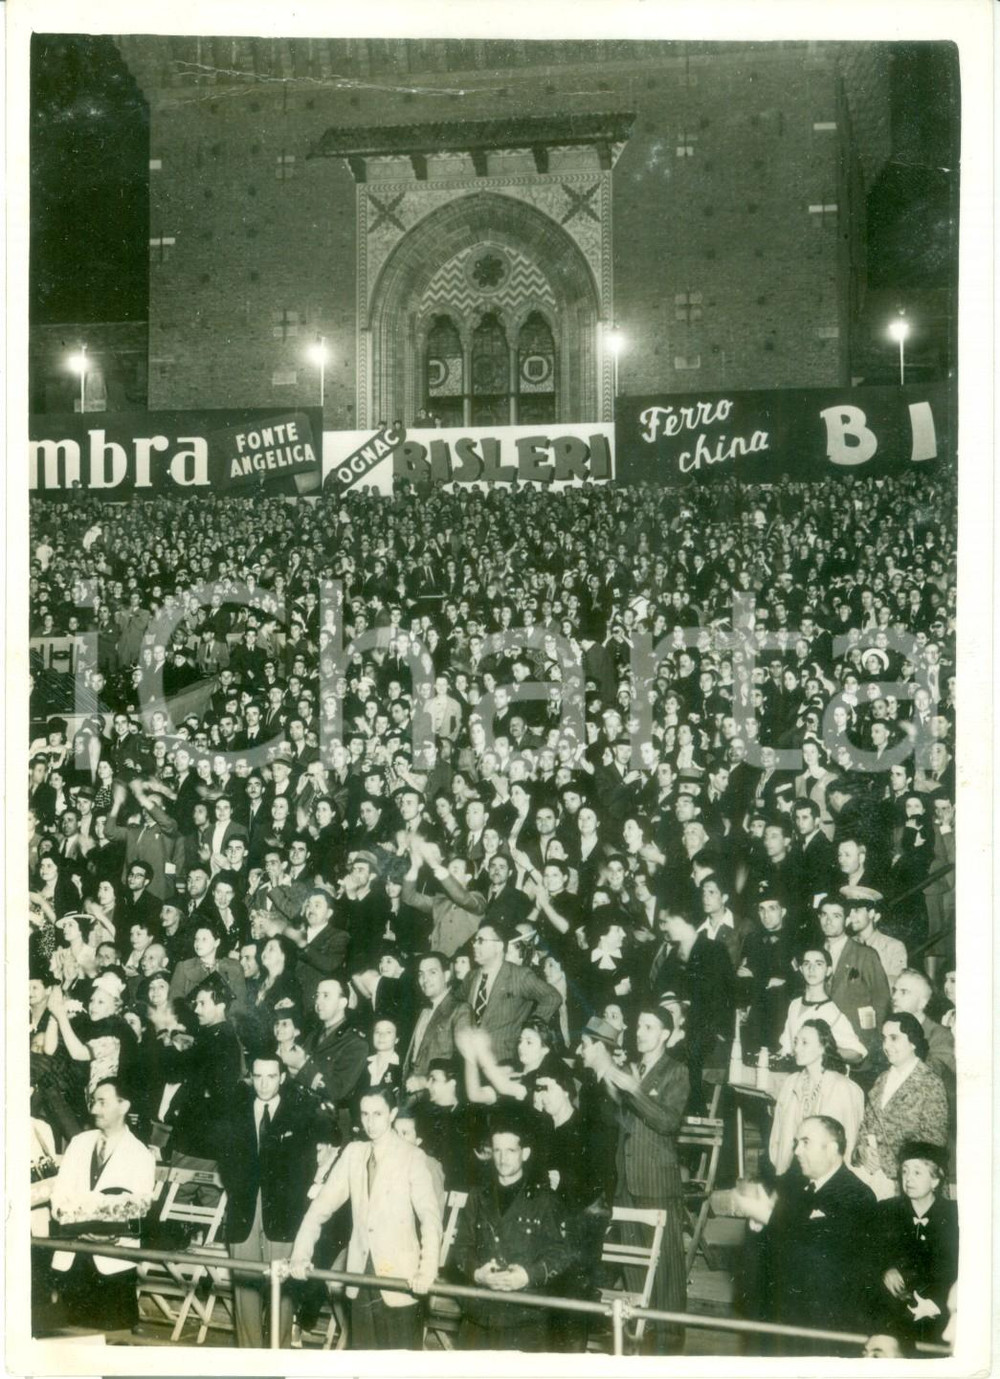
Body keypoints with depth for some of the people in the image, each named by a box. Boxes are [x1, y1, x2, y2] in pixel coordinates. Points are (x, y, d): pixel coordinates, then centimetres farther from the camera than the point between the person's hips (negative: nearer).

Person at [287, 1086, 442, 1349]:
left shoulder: (413, 1157, -6)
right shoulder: (353, 1153, 8)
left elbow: (430, 1216, -17)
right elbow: (323, 1204, 5)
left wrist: (427, 1268, -32)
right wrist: (301, 1254, -7)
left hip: (400, 1276, -4)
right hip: (360, 1273, 4)